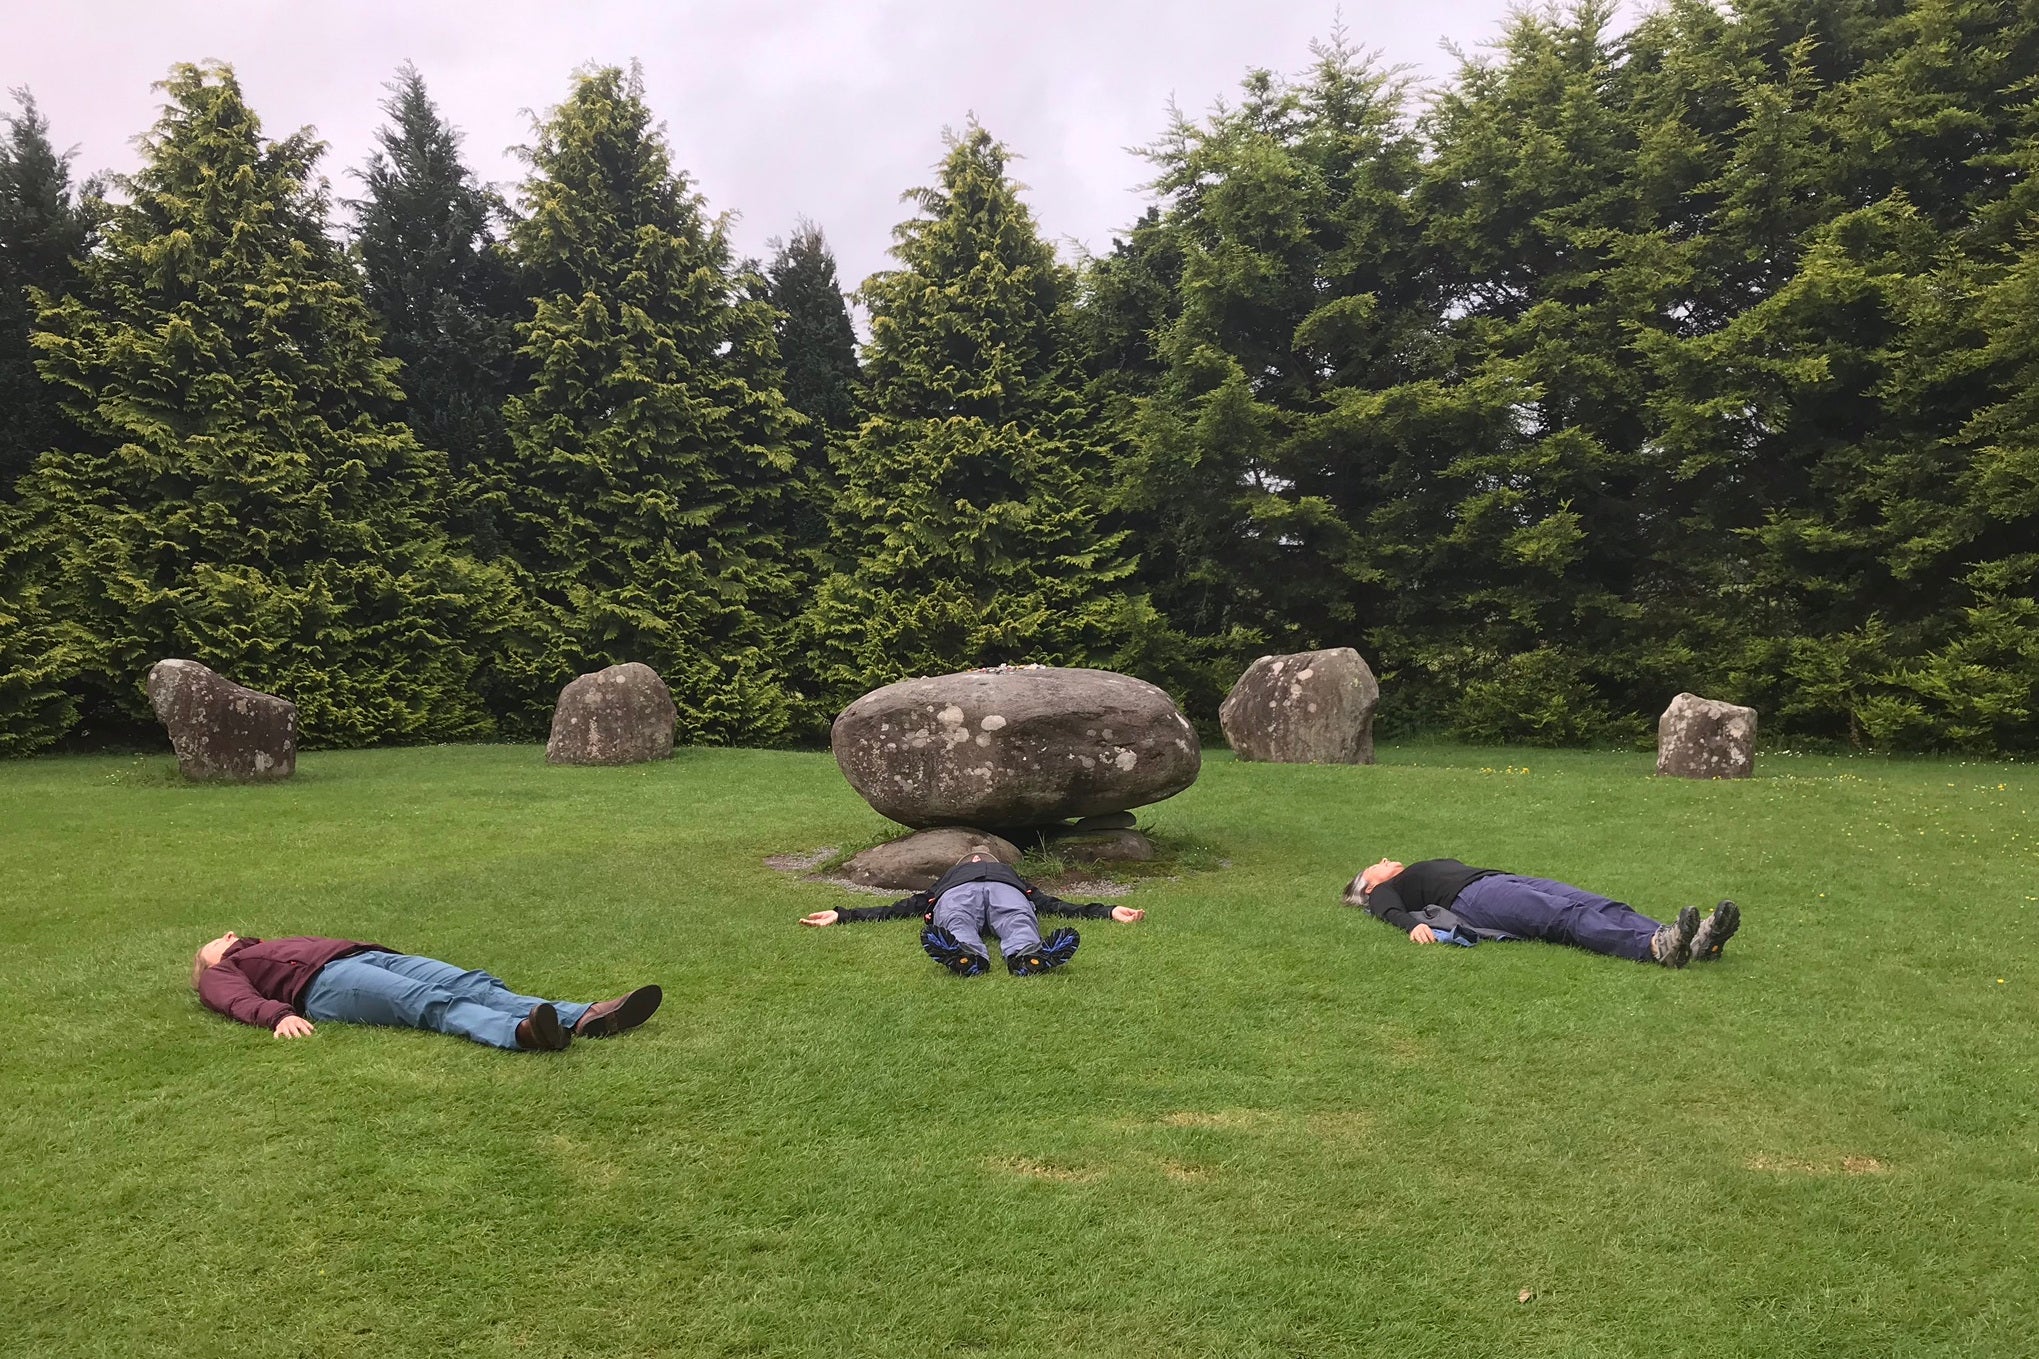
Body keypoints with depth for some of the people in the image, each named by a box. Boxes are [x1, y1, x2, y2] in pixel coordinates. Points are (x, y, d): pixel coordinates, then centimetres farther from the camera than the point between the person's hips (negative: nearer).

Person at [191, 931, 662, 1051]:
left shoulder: (287, 945, 43)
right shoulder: (220, 972, 25)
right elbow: (239, 1000, 3)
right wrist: (279, 1015, -18)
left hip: (372, 956, 6)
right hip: (324, 981, -5)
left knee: (473, 984, -22)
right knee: (431, 1003, -34)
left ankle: (582, 1018, -43)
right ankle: (520, 1033, -62)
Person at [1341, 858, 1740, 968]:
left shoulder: (1439, 865, 43)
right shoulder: (1384, 892, 21)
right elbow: (1391, 911, 0)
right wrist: (1413, 924, -24)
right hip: (1472, 897, -7)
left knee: (1599, 906, -18)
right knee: (1566, 916, -32)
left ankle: (1695, 941, -38)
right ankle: (1655, 947, -53)